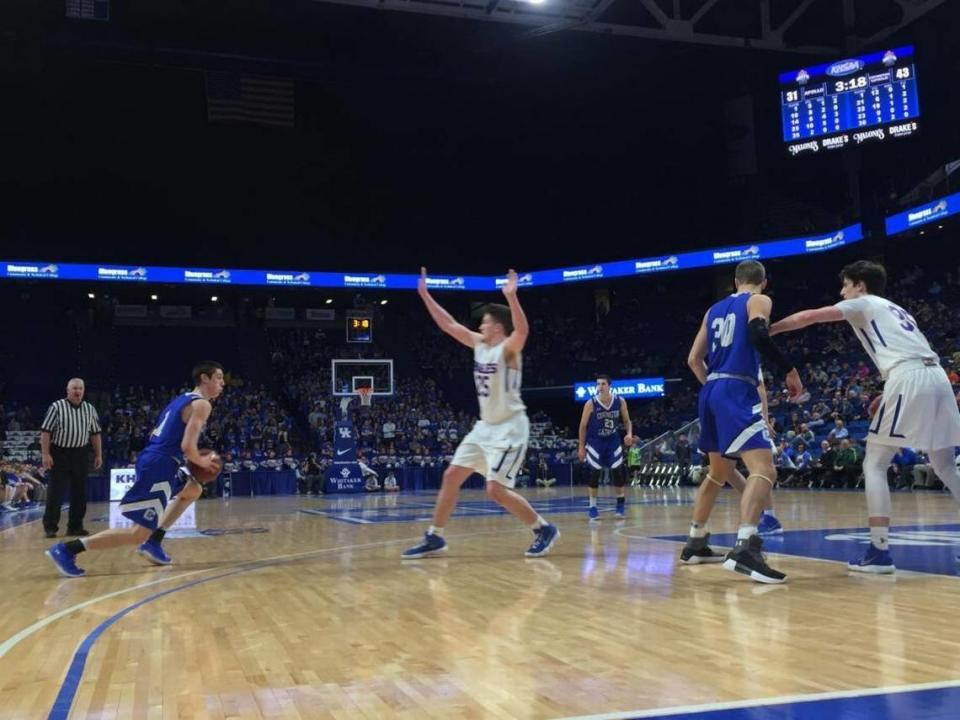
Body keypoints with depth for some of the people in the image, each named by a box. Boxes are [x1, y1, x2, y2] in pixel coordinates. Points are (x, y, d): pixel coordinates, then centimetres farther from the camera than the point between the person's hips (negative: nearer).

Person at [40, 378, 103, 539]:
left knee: (80, 493, 7)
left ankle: (75, 526, 16)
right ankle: (50, 527, 7)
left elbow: (95, 434, 12)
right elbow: (45, 431, -8)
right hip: (59, 453, -4)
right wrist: (45, 454, -14)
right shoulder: (57, 407, -6)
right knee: (56, 492, -3)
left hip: (81, 455, 4)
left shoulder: (90, 409, 7)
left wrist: (98, 455, 8)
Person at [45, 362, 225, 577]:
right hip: (158, 467, -10)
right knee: (138, 534, -7)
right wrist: (202, 462, 0)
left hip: (151, 460, 10)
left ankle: (153, 542, 22)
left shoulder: (182, 399, 20)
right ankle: (66, 549, -10)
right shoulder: (201, 404, -9)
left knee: (193, 490, 30)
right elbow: (187, 446, -20)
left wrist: (196, 459, 23)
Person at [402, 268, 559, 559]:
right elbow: (448, 325, 12)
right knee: (451, 476, 7)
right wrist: (425, 294, 9)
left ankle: (544, 530, 4)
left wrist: (511, 297, -51)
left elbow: (523, 330, -37)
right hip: (485, 426, 9)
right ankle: (434, 538, 16)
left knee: (496, 489, -13)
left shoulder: (509, 348, -15)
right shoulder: (479, 344, 7)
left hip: (510, 427, -9)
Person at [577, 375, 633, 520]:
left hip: (613, 440, 2)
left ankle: (621, 502, 14)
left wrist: (629, 434, -16)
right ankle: (592, 506, 6)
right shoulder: (591, 403, -17)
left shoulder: (620, 401, -10)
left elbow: (627, 421, 4)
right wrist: (581, 446, -7)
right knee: (595, 473, -6)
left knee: (618, 471, -4)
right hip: (595, 441, -2)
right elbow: (583, 426, -7)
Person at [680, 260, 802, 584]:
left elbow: (694, 359, 23)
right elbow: (758, 335, -17)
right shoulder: (759, 300, 4)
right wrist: (789, 369, -10)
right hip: (737, 392, -8)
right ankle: (745, 548, -35)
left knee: (719, 472, 22)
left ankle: (695, 543, 28)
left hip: (710, 392, 8)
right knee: (764, 469, -16)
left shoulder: (714, 309, 24)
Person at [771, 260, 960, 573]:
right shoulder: (895, 310, 32)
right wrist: (887, 395, 28)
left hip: (909, 379, -8)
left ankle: (879, 551, -7)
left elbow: (809, 317, 2)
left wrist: (766, 330, 11)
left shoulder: (863, 303, 11)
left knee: (874, 464, -1)